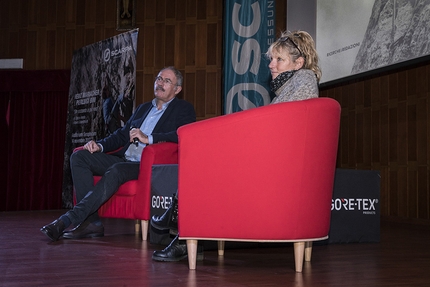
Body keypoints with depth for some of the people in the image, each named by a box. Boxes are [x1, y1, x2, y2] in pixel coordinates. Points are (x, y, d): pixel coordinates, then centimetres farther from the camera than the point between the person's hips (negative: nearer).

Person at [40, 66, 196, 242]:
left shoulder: (183, 109, 6)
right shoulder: (143, 108, 28)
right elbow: (122, 135, 24)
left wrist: (148, 138, -21)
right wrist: (100, 145, 5)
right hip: (124, 159, 8)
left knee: (116, 171, -36)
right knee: (79, 157, -10)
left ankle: (66, 220, -36)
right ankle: (91, 221, -20)